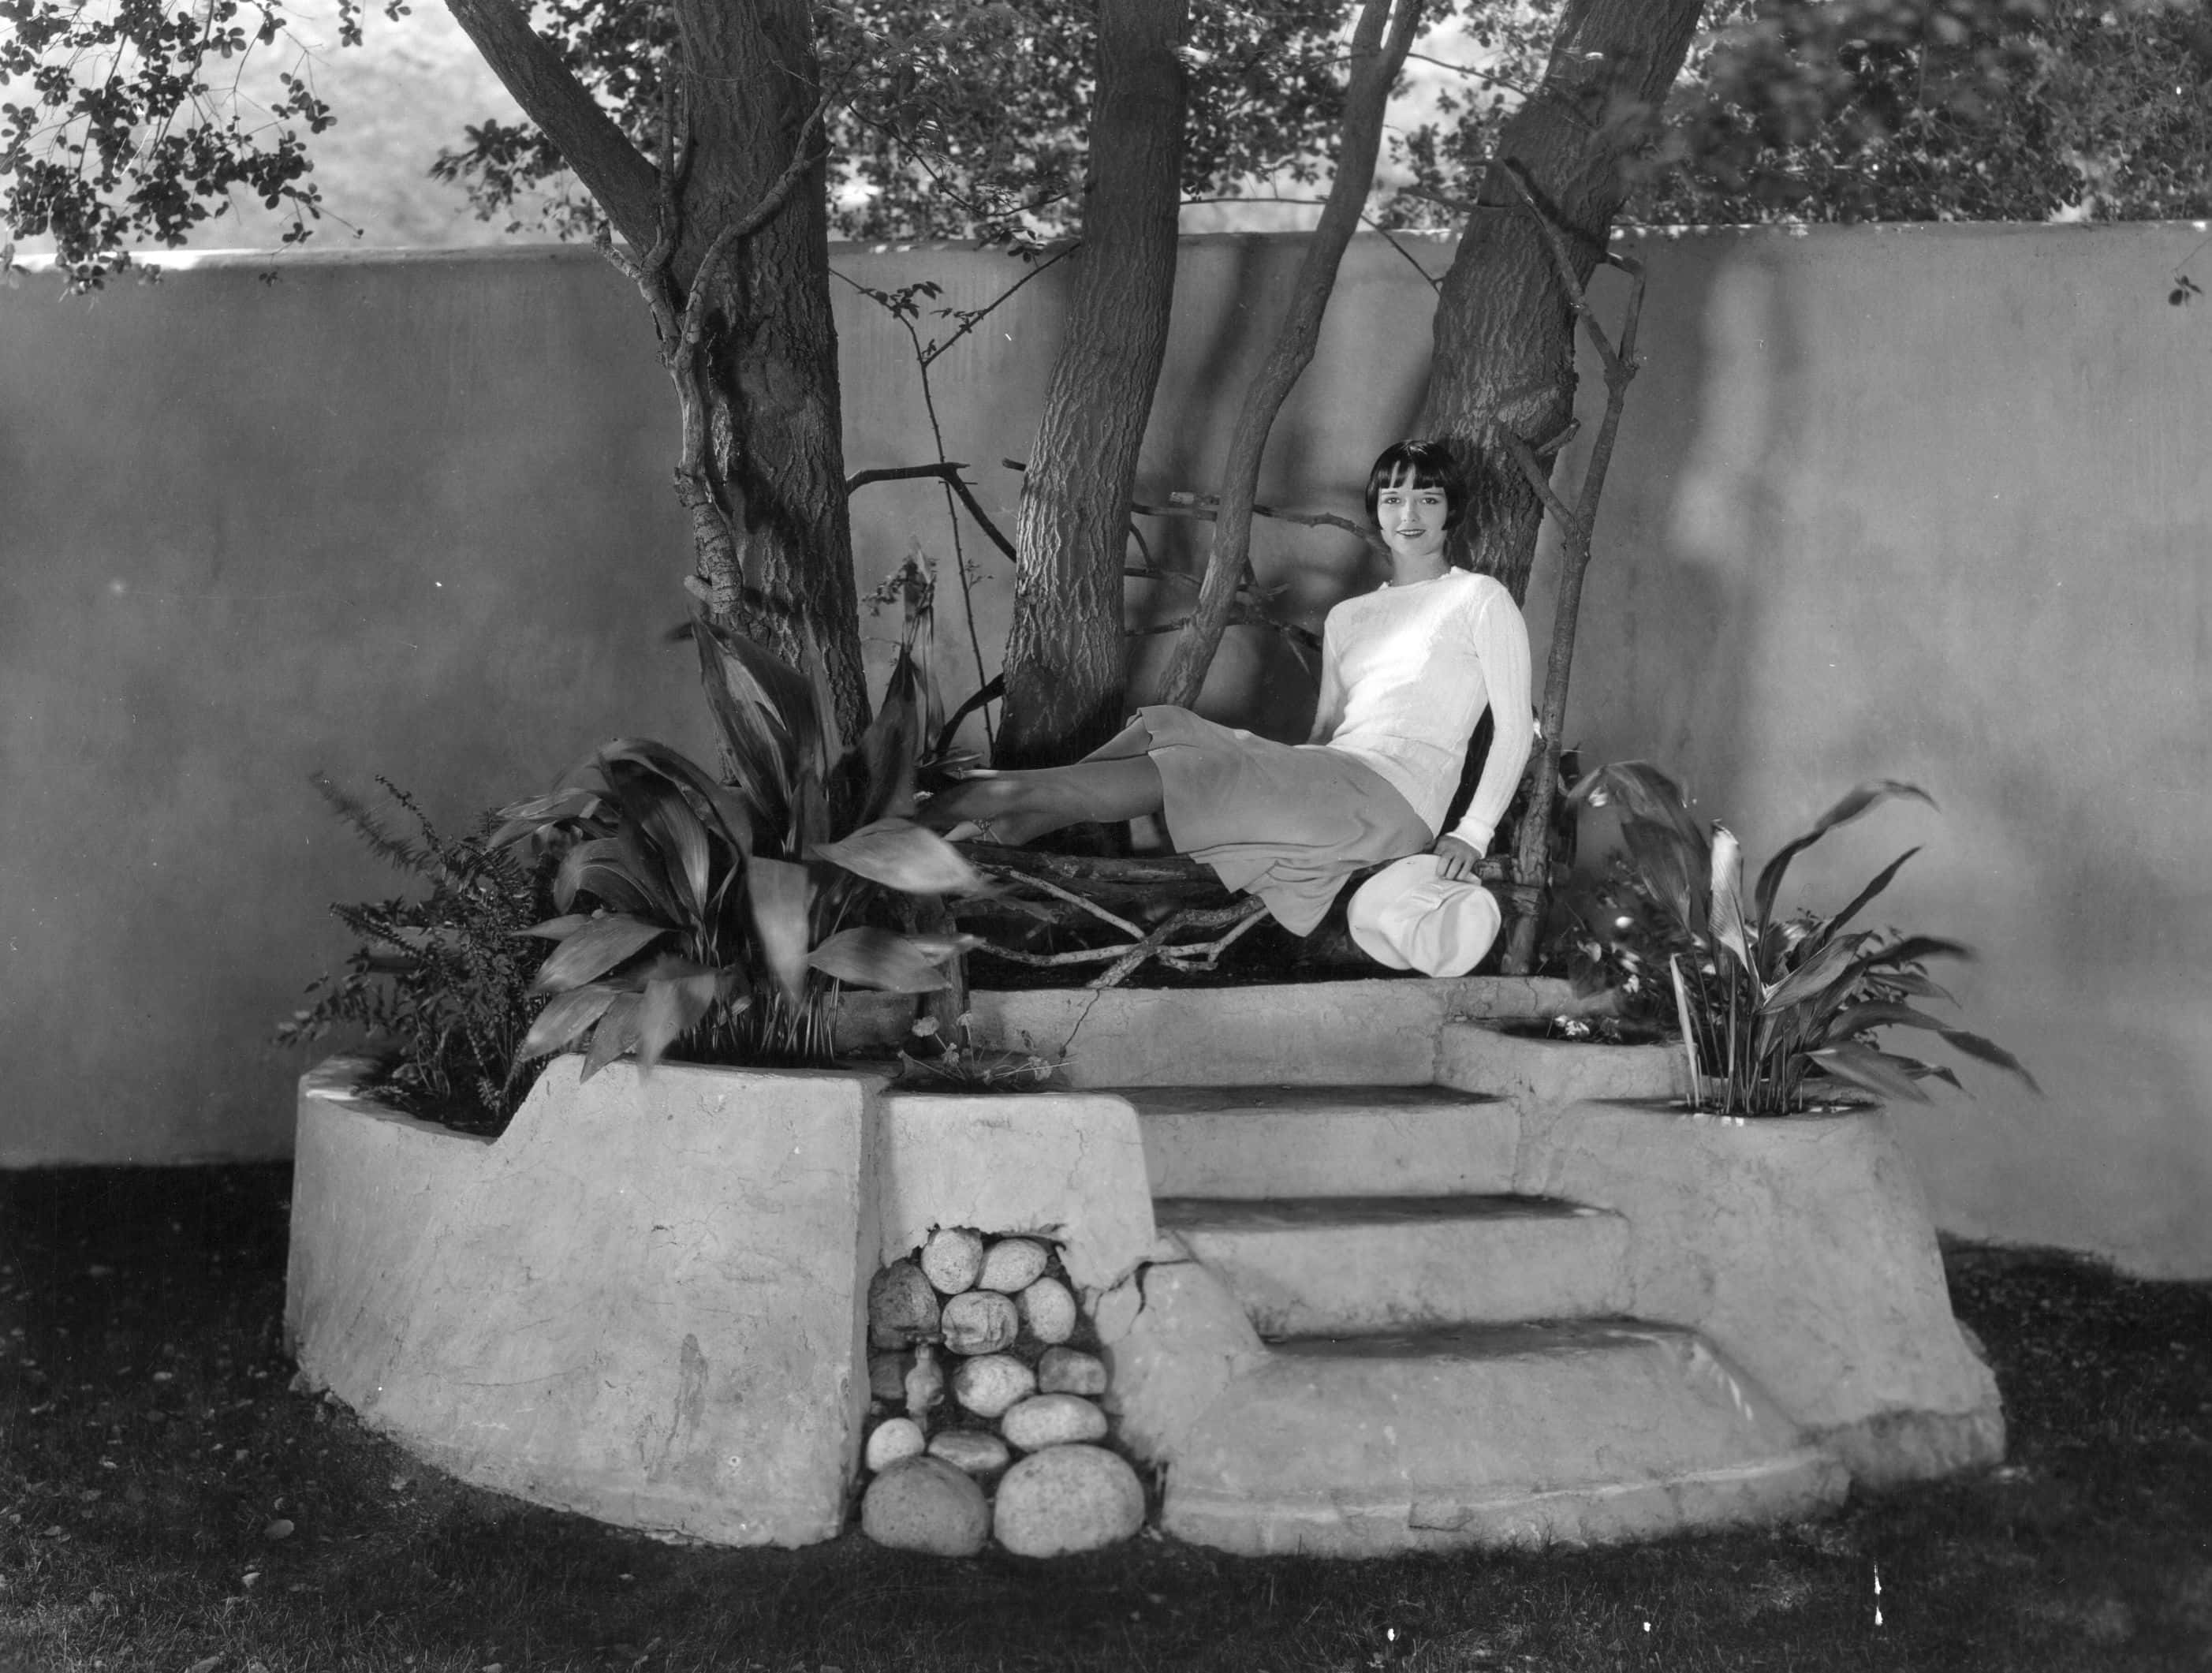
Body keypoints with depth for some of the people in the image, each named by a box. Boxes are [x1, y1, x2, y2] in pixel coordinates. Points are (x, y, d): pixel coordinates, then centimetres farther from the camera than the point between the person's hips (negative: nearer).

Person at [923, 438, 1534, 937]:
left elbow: (1515, 725, -2)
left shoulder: (1480, 600, 5)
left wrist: (1473, 833, -13)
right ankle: (1002, 826, -24)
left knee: (1155, 776, -20)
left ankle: (947, 808, -22)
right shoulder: (1347, 617, 25)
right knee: (1160, 727, -13)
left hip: (1391, 798, -7)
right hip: (1330, 782, 7)